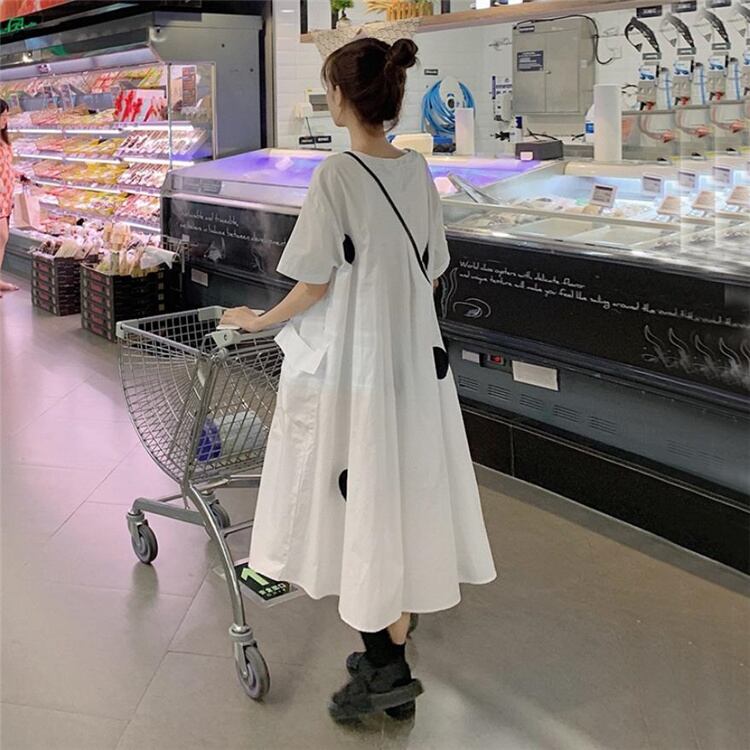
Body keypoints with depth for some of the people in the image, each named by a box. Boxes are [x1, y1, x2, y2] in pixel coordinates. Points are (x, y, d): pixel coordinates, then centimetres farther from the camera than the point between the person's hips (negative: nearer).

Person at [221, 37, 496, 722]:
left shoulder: (337, 175, -15)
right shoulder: (418, 171, 4)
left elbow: (315, 285, -13)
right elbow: (430, 273, 10)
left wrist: (259, 320, 3)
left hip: (353, 362, -7)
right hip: (417, 355, 7)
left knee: (367, 504, 3)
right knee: (404, 497, 12)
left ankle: (388, 669, 12)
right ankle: (391, 657, 26)